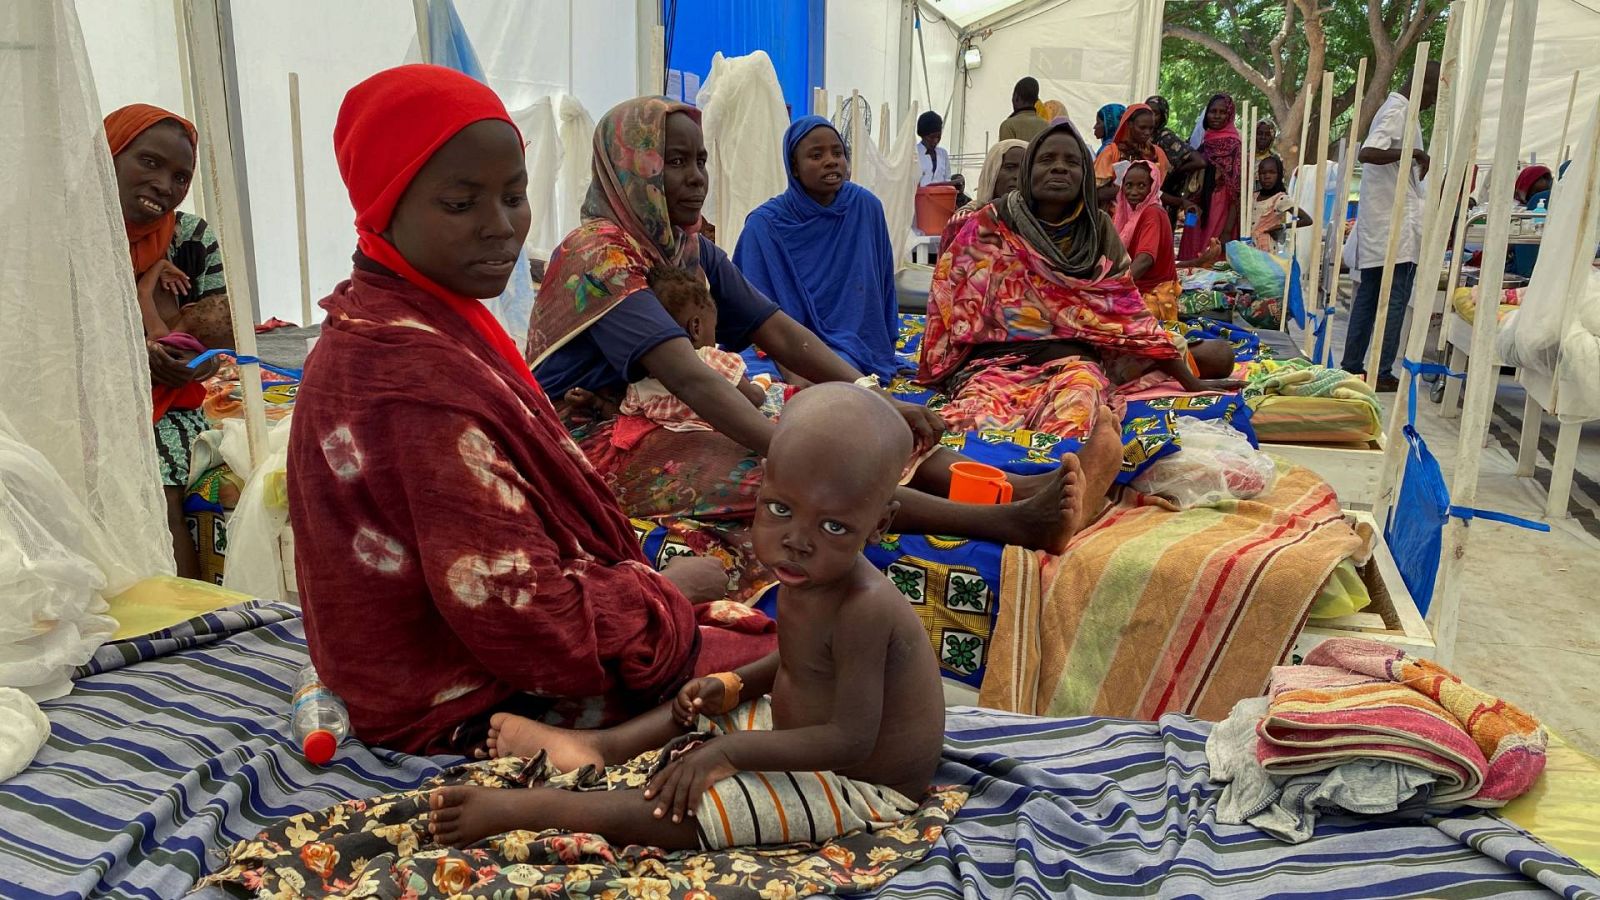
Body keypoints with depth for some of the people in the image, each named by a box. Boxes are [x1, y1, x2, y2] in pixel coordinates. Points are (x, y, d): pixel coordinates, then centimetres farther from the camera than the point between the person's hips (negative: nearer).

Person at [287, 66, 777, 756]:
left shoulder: (375, 331, 3)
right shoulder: (424, 377, -29)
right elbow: (529, 616, -28)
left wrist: (639, 577, 2)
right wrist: (667, 589, -11)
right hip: (475, 710, -10)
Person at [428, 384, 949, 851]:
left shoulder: (863, 608, -33)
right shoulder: (810, 576, -5)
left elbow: (851, 740, -32)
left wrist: (730, 749, -31)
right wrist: (733, 686, -2)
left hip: (859, 783, -10)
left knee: (682, 807, -23)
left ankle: (518, 810, -15)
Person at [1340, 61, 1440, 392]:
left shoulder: (1393, 109, 18)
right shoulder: (1398, 113, -13)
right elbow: (1366, 153, -28)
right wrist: (1413, 153, -26)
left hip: (1376, 227, 10)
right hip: (1397, 227, -10)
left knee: (1367, 298, 11)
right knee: (1395, 302, -4)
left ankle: (1351, 367, 15)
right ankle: (1382, 374, -1)